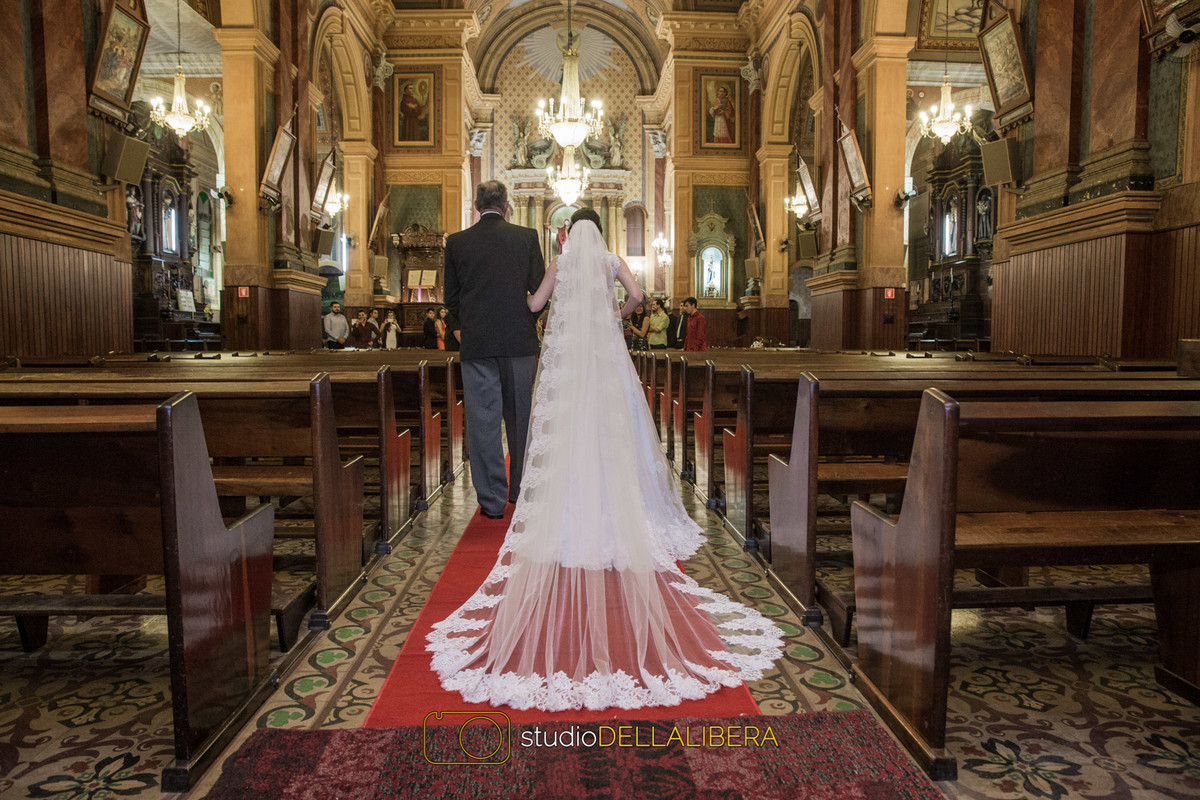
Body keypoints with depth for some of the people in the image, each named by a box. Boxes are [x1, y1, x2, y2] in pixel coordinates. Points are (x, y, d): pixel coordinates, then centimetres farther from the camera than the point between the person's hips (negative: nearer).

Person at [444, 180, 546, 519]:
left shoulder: (456, 242, 2)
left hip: (476, 343, 0)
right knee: (520, 418, 13)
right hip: (519, 341, 1)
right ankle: (521, 491, 26)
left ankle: (492, 500, 8)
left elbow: (451, 298, 5)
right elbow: (540, 290, 0)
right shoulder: (527, 237, 0)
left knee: (482, 420, 4)